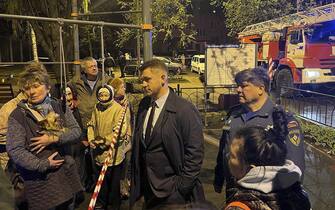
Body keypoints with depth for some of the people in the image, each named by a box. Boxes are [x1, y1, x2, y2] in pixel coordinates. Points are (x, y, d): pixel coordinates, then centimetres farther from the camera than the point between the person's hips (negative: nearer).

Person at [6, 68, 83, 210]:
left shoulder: (59, 107, 1)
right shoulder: (18, 115, -11)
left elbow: (76, 130, -4)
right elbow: (14, 150, -16)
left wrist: (54, 138, -19)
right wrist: (42, 165, -21)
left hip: (65, 170, 4)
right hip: (39, 177, -3)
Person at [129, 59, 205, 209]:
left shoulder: (185, 109, -15)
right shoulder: (144, 104, 3)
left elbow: (195, 152, -14)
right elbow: (138, 143, 10)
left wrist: (183, 186, -14)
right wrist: (134, 177, 8)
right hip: (147, 186, 6)